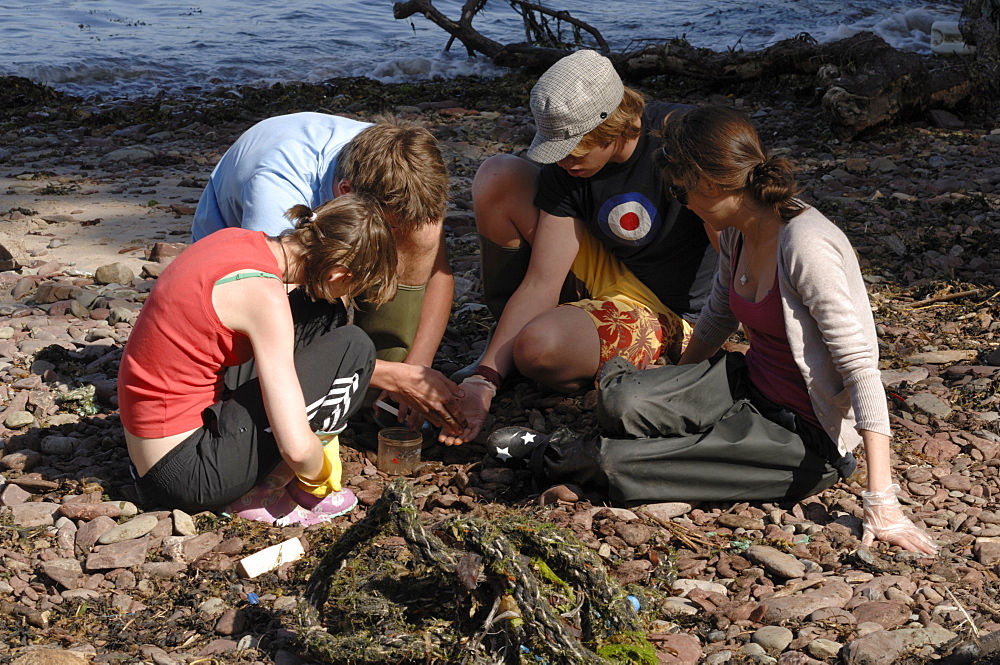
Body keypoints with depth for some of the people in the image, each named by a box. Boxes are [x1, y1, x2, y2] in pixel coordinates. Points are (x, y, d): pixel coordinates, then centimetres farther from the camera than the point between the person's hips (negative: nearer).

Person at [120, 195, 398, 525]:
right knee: (354, 349, -9)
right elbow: (297, 448, -27)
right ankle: (259, 496, 0)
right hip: (188, 475, -9)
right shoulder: (264, 295, -24)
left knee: (324, 313, 9)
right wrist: (320, 476, -4)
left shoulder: (236, 239, 1)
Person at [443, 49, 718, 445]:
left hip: (666, 310, -6)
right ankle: (502, 340, 6)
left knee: (541, 347, -36)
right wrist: (484, 378, -23)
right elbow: (541, 284, -14)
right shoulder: (565, 170, -11)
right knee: (497, 177, -8)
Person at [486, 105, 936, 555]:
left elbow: (861, 367, -26)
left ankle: (554, 457, 11)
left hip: (806, 437, -7)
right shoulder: (736, 233, 1)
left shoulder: (805, 244, -25)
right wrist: (674, 394, 29)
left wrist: (881, 501, -29)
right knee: (623, 406, -24)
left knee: (616, 466, -19)